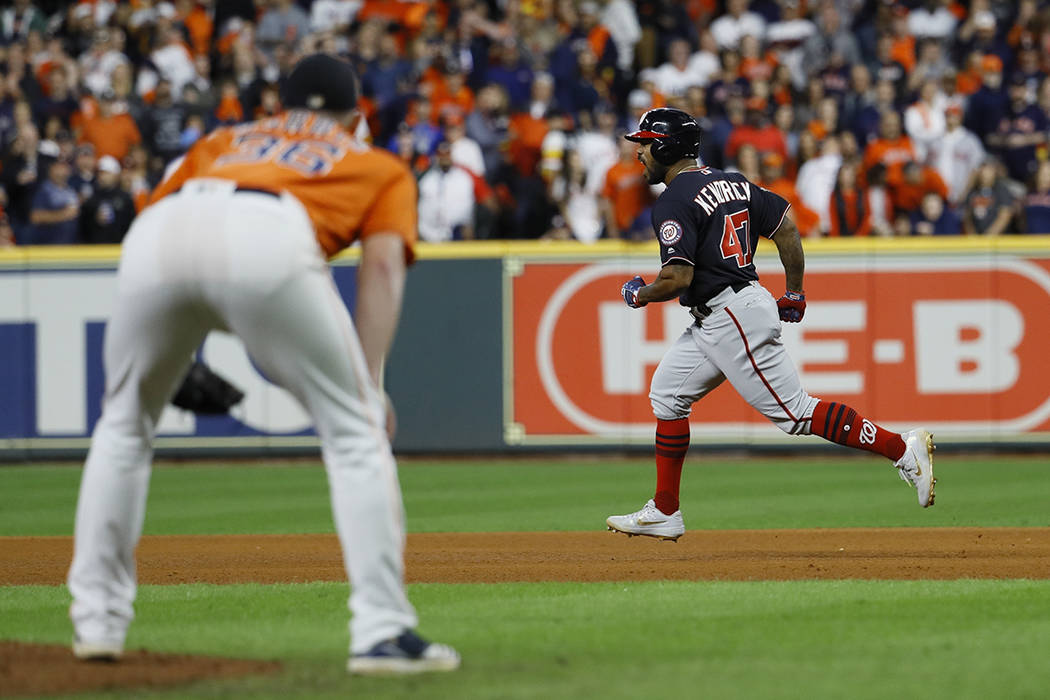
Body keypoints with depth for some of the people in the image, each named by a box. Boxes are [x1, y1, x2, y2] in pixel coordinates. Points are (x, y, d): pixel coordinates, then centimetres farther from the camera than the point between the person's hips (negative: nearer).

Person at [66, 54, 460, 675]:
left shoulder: (223, 142, 42)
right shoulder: (382, 167, 33)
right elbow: (382, 263, 14)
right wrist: (370, 382, 5)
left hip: (158, 232, 3)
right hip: (271, 238, -3)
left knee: (124, 425, 24)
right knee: (354, 431, 8)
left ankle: (97, 620, 23)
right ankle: (383, 632, 0)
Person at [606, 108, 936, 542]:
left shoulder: (674, 203, -15)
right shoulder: (733, 183, 13)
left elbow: (677, 278, -23)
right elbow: (787, 229, 13)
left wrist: (640, 295, -4)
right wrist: (795, 294, 20)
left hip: (730, 319, -11)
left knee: (794, 412, -8)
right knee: (668, 392, 16)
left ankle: (902, 448, -10)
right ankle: (664, 513, 18)